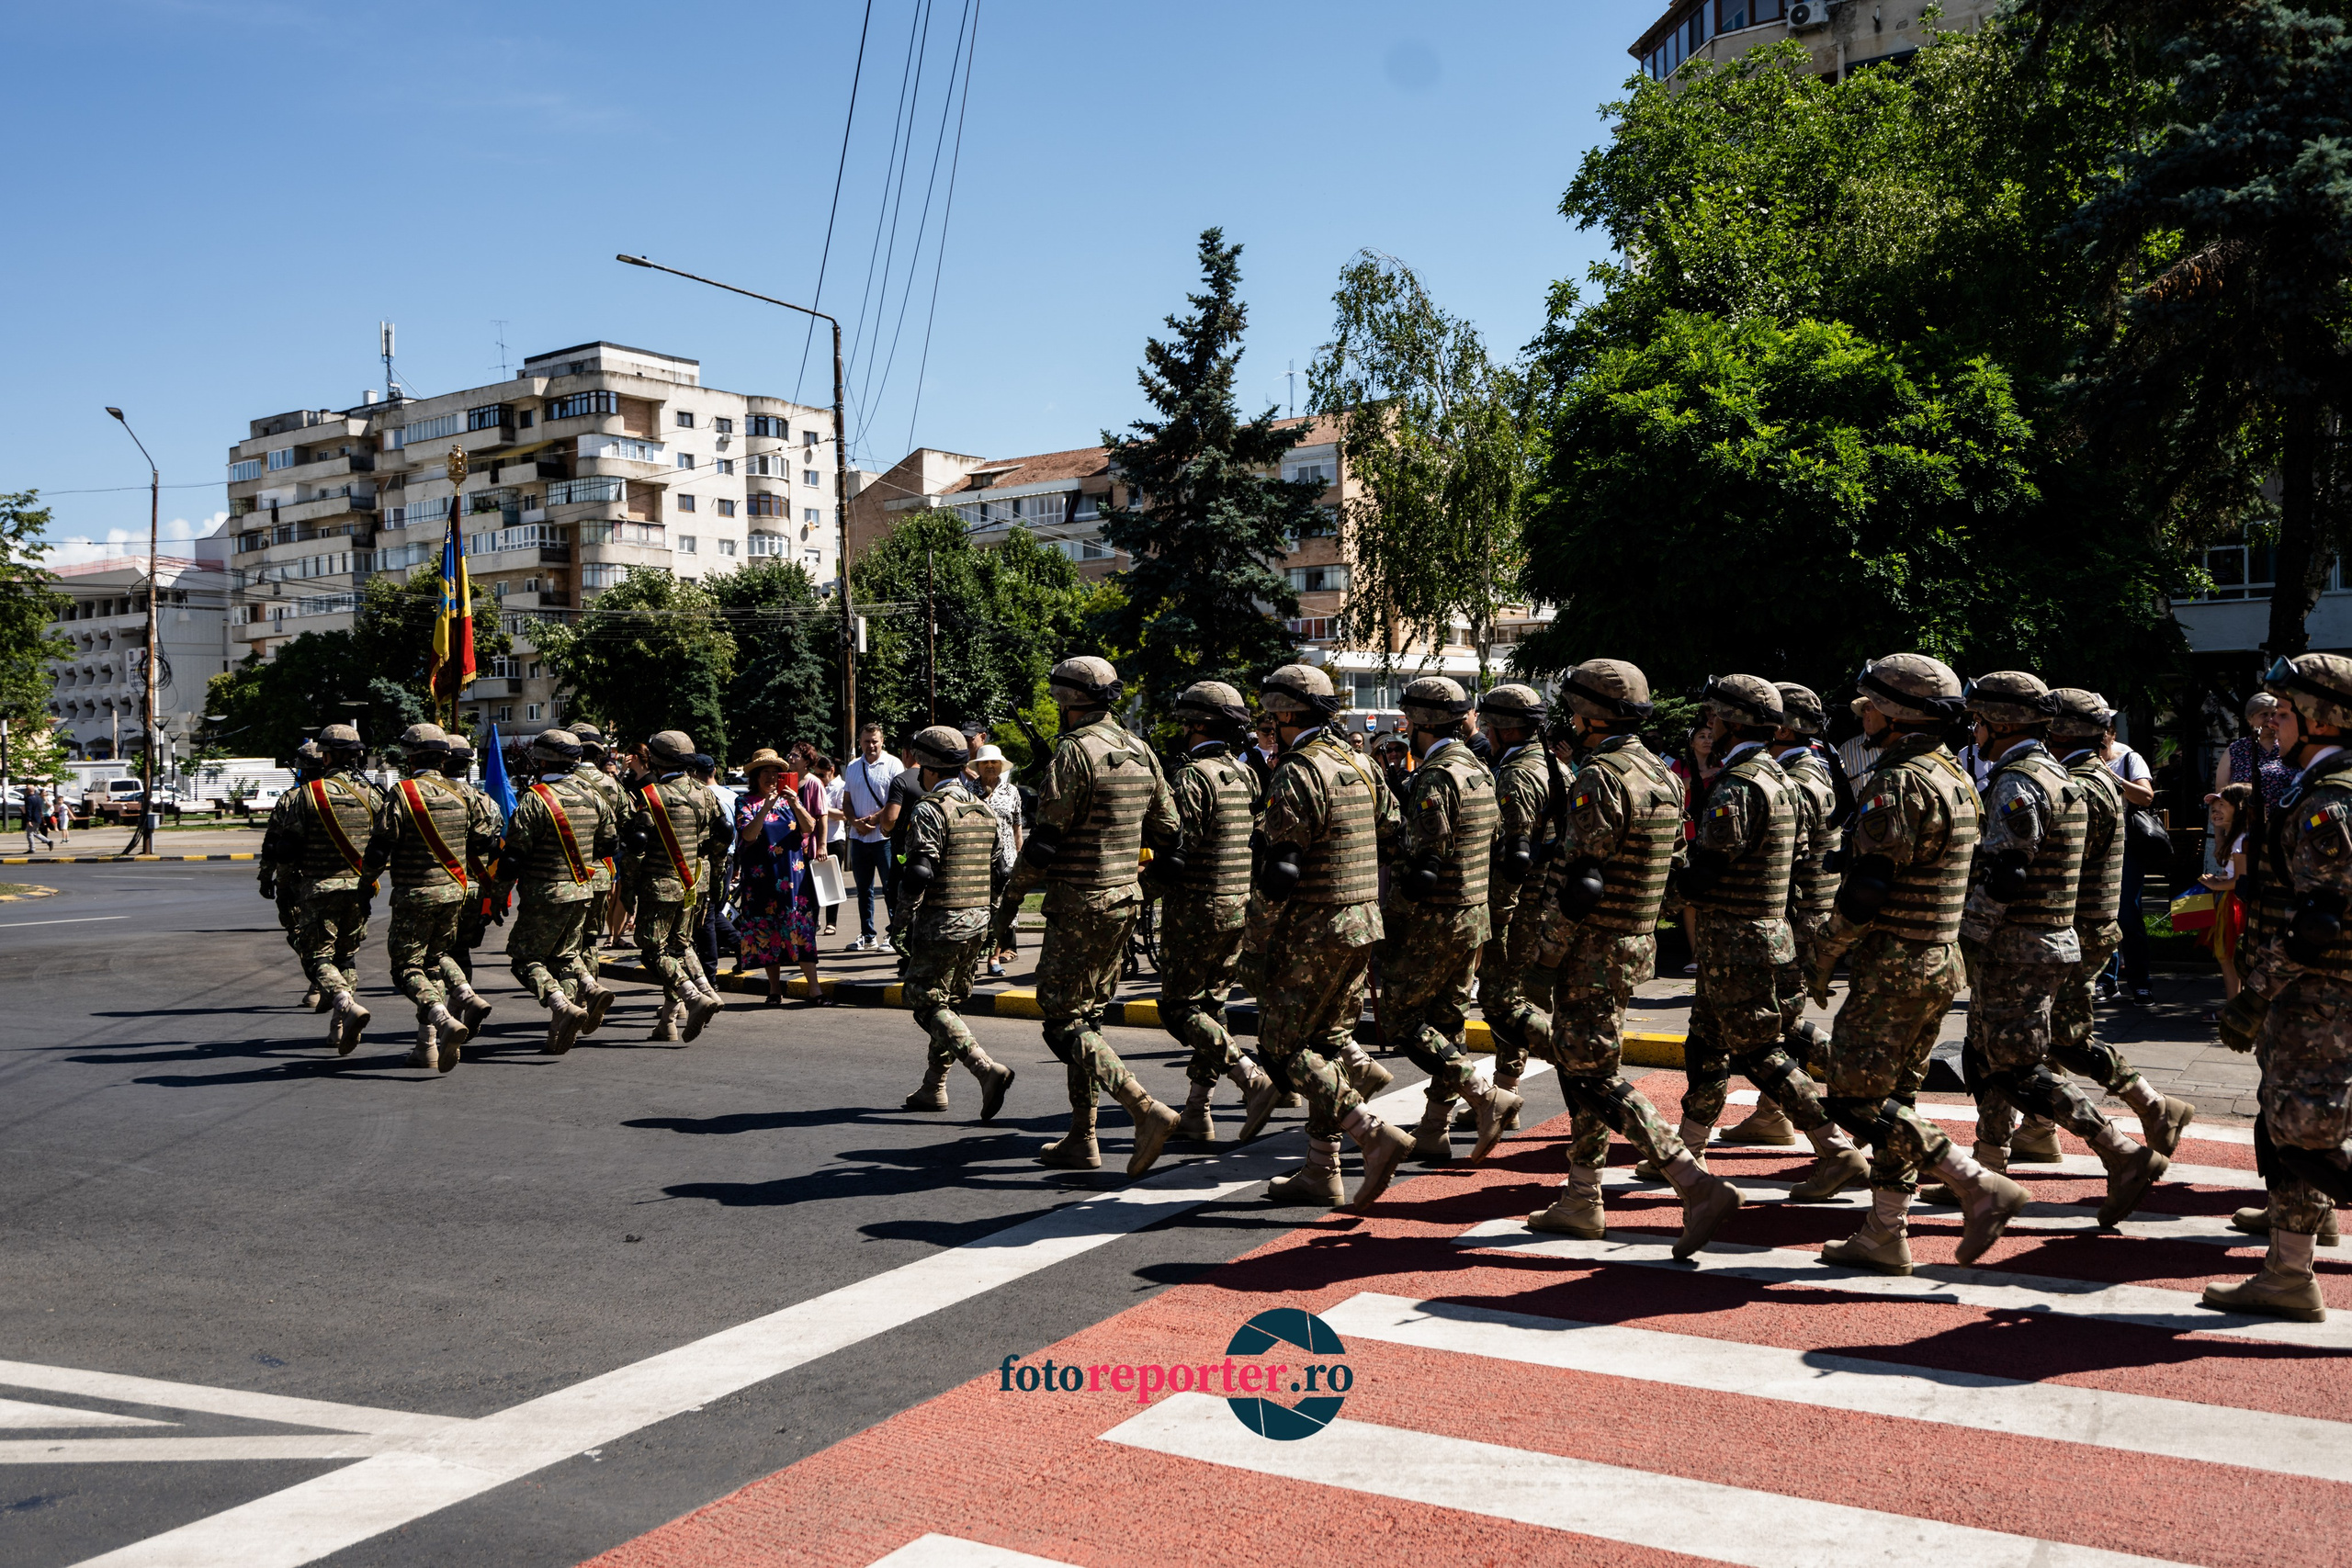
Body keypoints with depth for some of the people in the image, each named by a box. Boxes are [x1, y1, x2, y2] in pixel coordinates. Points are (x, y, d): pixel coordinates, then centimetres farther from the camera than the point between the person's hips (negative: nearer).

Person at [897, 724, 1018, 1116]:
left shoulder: (930, 810, -12)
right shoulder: (985, 810, 12)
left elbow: (919, 874, -20)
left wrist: (910, 922, -10)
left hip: (940, 922, -8)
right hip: (979, 921, 8)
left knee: (928, 1003, -2)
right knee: (947, 1002, 16)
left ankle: (988, 1069, -18)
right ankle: (933, 1088, 21)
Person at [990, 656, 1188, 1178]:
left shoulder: (1074, 751, -15)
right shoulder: (1141, 753, 10)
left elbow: (1047, 837, -17)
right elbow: (1169, 834, 13)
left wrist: (1009, 898, -7)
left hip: (1080, 905, -8)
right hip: (1125, 900, 8)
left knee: (1063, 1025, -4)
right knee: (1086, 1017, 16)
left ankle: (1147, 1111, -16)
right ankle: (1081, 1140, 19)